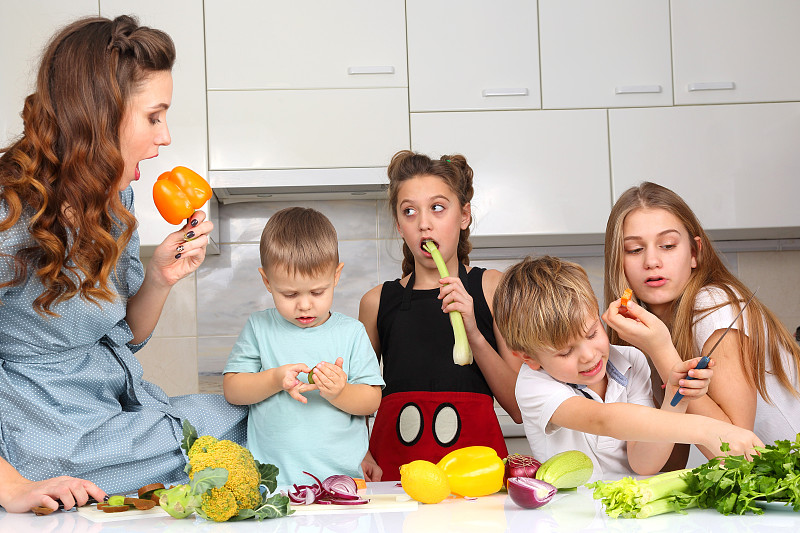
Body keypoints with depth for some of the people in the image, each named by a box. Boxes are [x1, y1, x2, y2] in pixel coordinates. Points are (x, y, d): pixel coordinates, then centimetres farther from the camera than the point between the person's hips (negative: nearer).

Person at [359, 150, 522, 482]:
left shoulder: (492, 288, 9)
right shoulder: (377, 302, 13)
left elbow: (521, 408, 3)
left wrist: (473, 333, -8)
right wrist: (361, 455, 3)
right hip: (396, 462, 2)